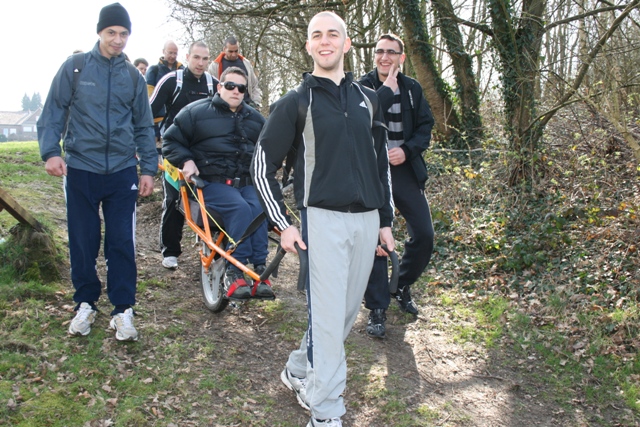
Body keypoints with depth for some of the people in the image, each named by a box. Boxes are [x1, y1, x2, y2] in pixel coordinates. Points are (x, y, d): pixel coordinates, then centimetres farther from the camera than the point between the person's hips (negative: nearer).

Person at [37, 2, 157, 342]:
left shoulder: (133, 77, 8)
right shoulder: (74, 68, 1)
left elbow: (144, 126, 12)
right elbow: (54, 112, 1)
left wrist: (148, 169, 6)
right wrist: (50, 151, -13)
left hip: (122, 172, 1)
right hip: (80, 170, -1)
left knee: (122, 243, 1)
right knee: (82, 243, 7)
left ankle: (123, 310, 11)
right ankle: (85, 304, 23)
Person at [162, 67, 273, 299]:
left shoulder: (255, 118, 21)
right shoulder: (197, 112, 6)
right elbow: (171, 140, 9)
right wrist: (186, 161, -8)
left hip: (246, 183, 4)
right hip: (212, 183, -3)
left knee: (258, 208, -30)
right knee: (240, 208, -34)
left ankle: (260, 268, -27)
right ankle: (234, 271, -28)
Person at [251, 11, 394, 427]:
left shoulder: (368, 98, 12)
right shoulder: (295, 102, 0)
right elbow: (263, 166, 1)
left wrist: (386, 221, 14)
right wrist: (283, 223, -6)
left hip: (367, 220, 5)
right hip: (323, 219, -5)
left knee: (348, 311, 12)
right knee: (328, 316, -6)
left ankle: (298, 370, 33)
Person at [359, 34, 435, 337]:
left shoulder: (412, 89, 8)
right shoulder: (363, 88, -2)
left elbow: (426, 127, 7)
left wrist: (407, 150, -11)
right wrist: (388, 89, -18)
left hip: (405, 169, 4)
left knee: (424, 235, 2)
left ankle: (402, 287, 28)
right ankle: (377, 309, 8)